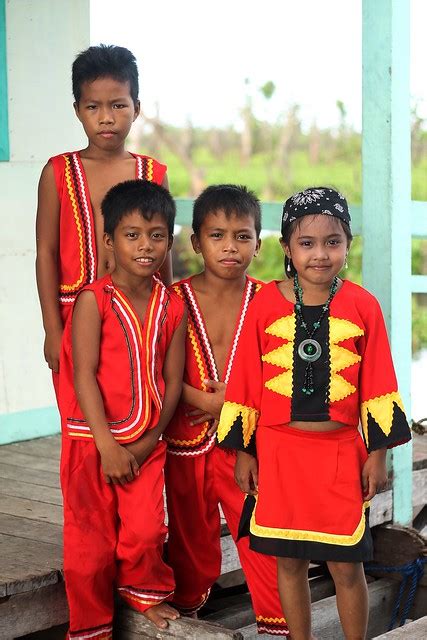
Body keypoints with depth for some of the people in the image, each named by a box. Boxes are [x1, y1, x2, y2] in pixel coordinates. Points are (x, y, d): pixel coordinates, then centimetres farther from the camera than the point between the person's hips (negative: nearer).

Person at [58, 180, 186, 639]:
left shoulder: (172, 307, 1)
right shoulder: (93, 300, -11)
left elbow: (172, 381, 1)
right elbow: (84, 376, -14)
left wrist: (145, 443, -7)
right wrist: (108, 445, -17)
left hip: (145, 444, 3)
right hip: (91, 440, -3)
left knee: (145, 532, -2)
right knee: (91, 541, 6)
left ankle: (146, 591, 31)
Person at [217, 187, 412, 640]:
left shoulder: (362, 306, -2)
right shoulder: (265, 304, -3)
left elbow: (377, 386, 1)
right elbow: (245, 382, 2)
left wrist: (377, 453, 1)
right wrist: (244, 452, 3)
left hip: (340, 451, -1)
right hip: (278, 450, 1)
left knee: (347, 565, 5)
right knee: (289, 561, 12)